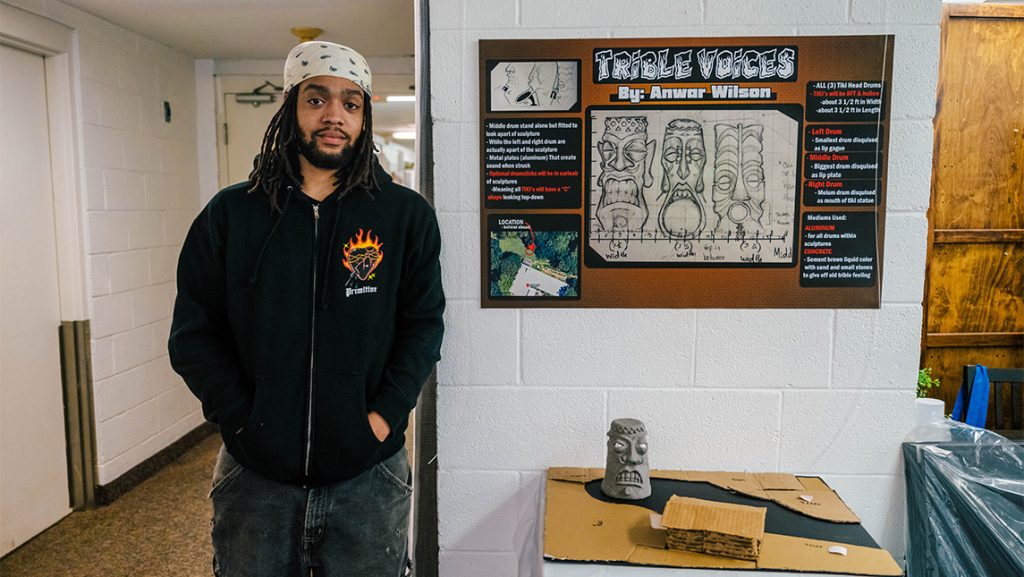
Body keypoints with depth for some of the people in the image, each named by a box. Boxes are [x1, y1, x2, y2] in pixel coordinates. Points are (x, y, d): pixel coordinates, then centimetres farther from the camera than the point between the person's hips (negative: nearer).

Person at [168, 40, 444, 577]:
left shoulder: (407, 215, -2)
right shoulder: (231, 214, 1)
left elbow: (423, 323, -3)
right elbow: (194, 335, 1)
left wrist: (383, 416, -12)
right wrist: (244, 418, -9)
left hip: (369, 473, 0)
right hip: (254, 472, 1)